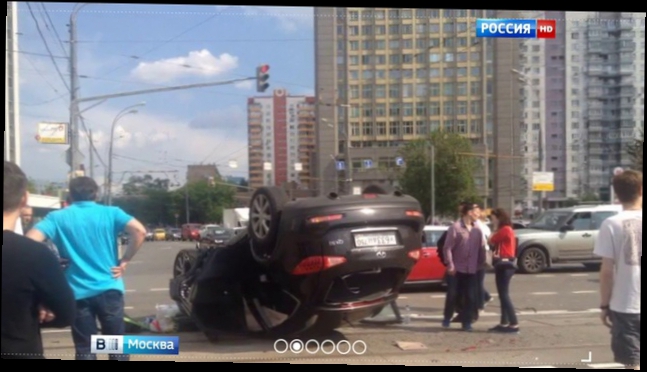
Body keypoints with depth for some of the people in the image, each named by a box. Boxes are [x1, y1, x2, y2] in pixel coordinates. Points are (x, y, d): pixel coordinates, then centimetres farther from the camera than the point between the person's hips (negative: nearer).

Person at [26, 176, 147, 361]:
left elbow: (32, 240, -12)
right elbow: (139, 231, -12)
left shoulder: (58, 217, 2)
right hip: (109, 288, 0)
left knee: (85, 350, 8)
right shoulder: (111, 213, 2)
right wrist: (124, 261, -3)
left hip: (78, 292, 0)